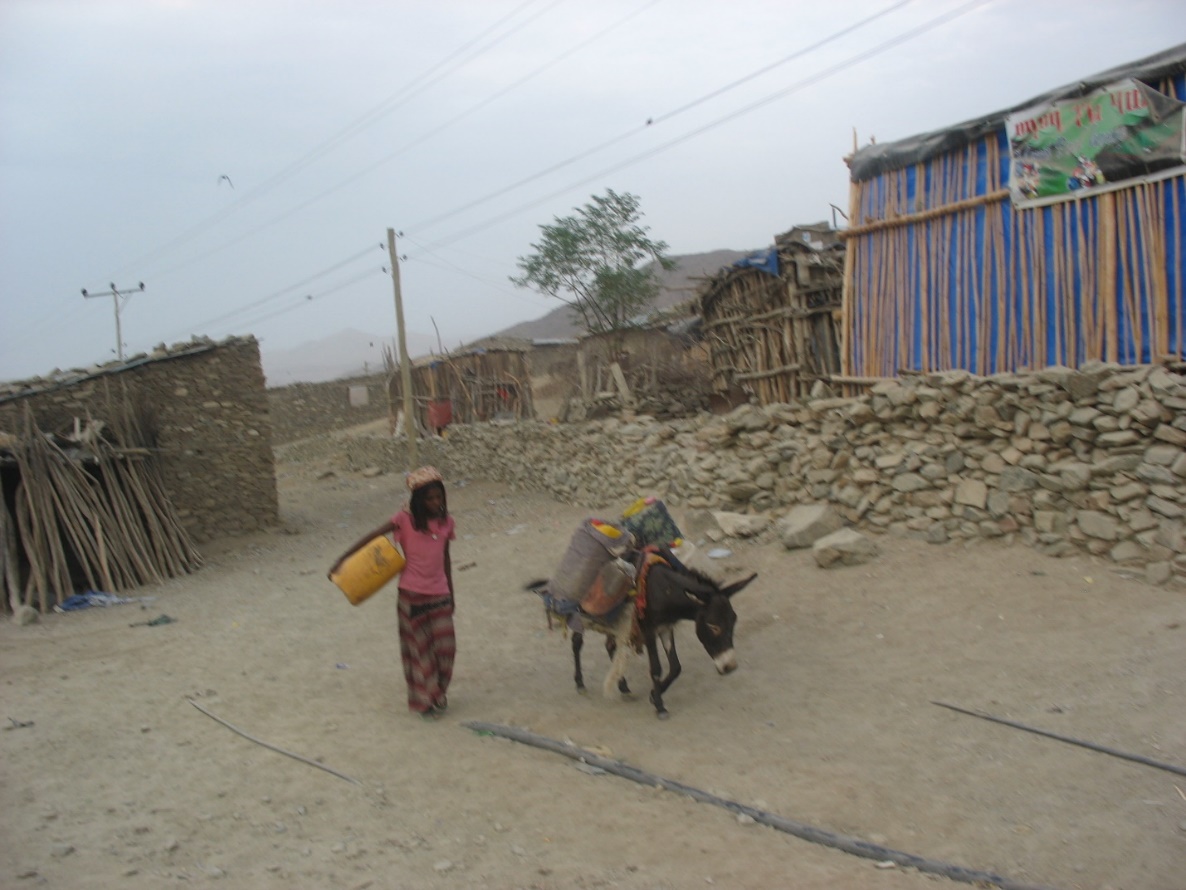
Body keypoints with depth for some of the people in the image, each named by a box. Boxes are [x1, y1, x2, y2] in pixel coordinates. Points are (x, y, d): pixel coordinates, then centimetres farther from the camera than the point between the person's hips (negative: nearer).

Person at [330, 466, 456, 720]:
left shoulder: (445, 521, 2)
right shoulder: (406, 519, -10)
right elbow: (372, 537, -9)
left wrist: (451, 594, 16)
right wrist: (342, 559, -13)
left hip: (439, 594, 3)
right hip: (412, 594, -3)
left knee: (445, 646, 4)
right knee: (419, 648, 6)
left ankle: (438, 692, 28)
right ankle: (424, 700, 21)